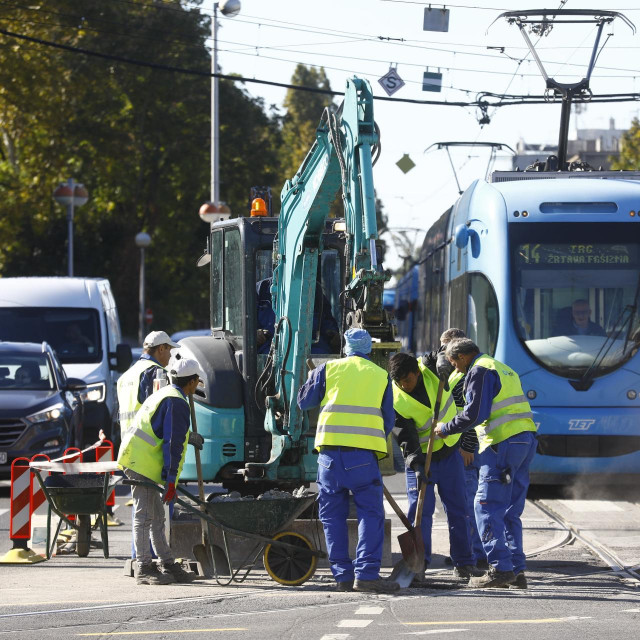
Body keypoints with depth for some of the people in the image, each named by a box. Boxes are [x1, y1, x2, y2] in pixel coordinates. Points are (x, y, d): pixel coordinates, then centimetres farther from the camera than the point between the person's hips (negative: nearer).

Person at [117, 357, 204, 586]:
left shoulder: (162, 395, 22)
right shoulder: (177, 402, -11)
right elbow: (173, 443, -16)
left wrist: (169, 479, 26)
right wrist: (171, 480, -17)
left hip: (137, 461, 10)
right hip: (143, 464, -10)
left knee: (156, 518, 13)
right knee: (144, 517, -8)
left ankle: (169, 566, 18)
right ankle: (144, 569, -8)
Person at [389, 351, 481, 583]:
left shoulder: (431, 370, -11)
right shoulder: (396, 401, -19)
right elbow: (406, 438, -22)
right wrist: (417, 465, -33)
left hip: (449, 453, 3)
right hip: (420, 459, -3)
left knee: (457, 509, 7)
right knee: (420, 509, -10)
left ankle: (464, 564, 14)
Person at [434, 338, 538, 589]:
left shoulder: (480, 371, -5)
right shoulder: (503, 369, 25)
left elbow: (475, 414, -14)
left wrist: (446, 428, 0)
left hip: (503, 444, -9)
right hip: (526, 439, 9)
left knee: (487, 507, -6)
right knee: (510, 511, 12)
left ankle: (500, 568, -12)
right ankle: (516, 571, 8)